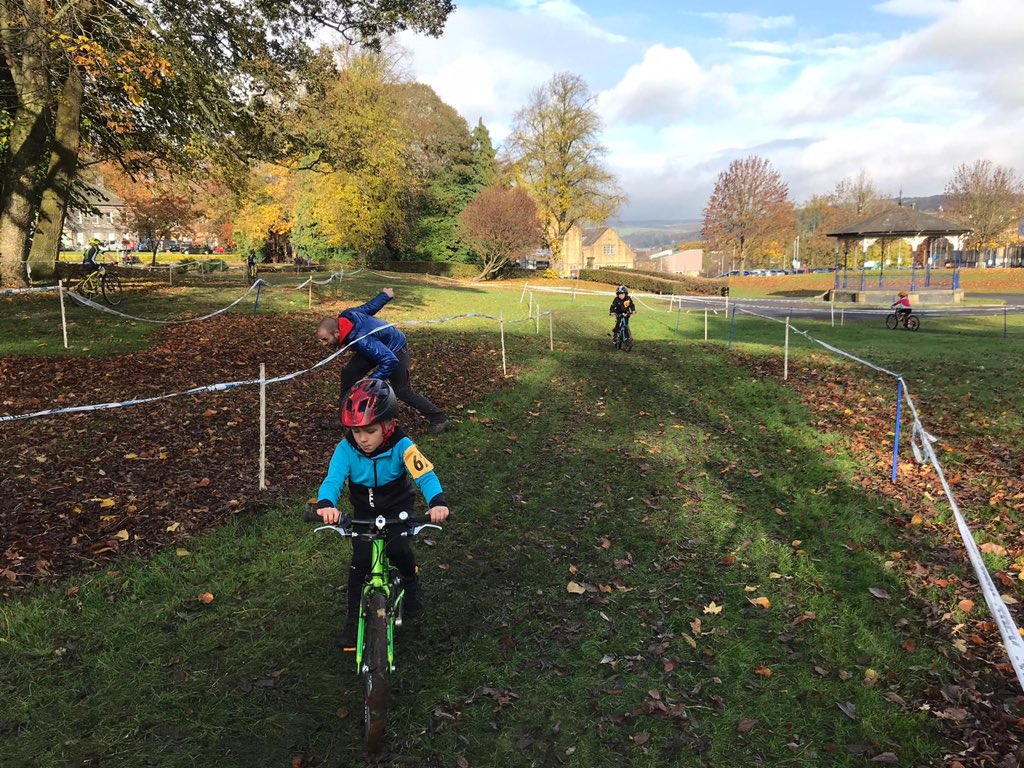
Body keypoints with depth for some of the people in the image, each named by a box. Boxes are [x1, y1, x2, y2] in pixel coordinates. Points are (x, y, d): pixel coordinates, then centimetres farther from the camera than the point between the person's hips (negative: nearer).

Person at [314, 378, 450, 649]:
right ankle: (353, 620, 10)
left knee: (396, 548, -26)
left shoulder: (401, 446, -27)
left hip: (398, 507, -2)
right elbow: (333, 479, -33)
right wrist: (326, 504, -57)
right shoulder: (346, 449, -21)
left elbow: (425, 475, -37)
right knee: (360, 561, -11)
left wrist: (437, 502, -58)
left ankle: (411, 581, 9)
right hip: (364, 512, 2)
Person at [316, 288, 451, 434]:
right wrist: (384, 295, 14)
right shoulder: (345, 316, -22)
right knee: (349, 373, -2)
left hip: (395, 350, -8)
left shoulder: (362, 341, -44)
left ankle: (439, 419, 13)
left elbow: (390, 361, -42)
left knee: (403, 391, 0)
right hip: (381, 345, 8)